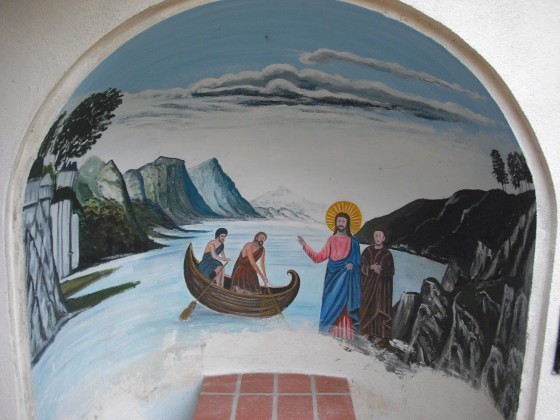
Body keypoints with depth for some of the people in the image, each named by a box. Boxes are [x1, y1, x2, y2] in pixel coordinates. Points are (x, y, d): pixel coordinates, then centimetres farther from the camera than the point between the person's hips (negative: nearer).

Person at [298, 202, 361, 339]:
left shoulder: (353, 241, 4)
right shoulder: (331, 239, 7)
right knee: (331, 301, 0)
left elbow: (357, 260, 6)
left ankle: (345, 331, 0)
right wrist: (305, 246, -6)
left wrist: (352, 265, -16)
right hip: (333, 275, 2)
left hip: (346, 276, -1)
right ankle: (331, 329, 6)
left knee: (344, 302, -5)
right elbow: (319, 257, 1)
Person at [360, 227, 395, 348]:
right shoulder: (367, 251, 5)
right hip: (368, 284, 3)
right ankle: (369, 331, 19)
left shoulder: (387, 254, -2)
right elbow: (361, 266, 2)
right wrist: (371, 268, -14)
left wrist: (381, 271, -18)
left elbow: (391, 272, -2)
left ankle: (380, 335, 2)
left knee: (380, 309, -4)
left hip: (382, 286, -3)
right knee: (368, 308, 6)